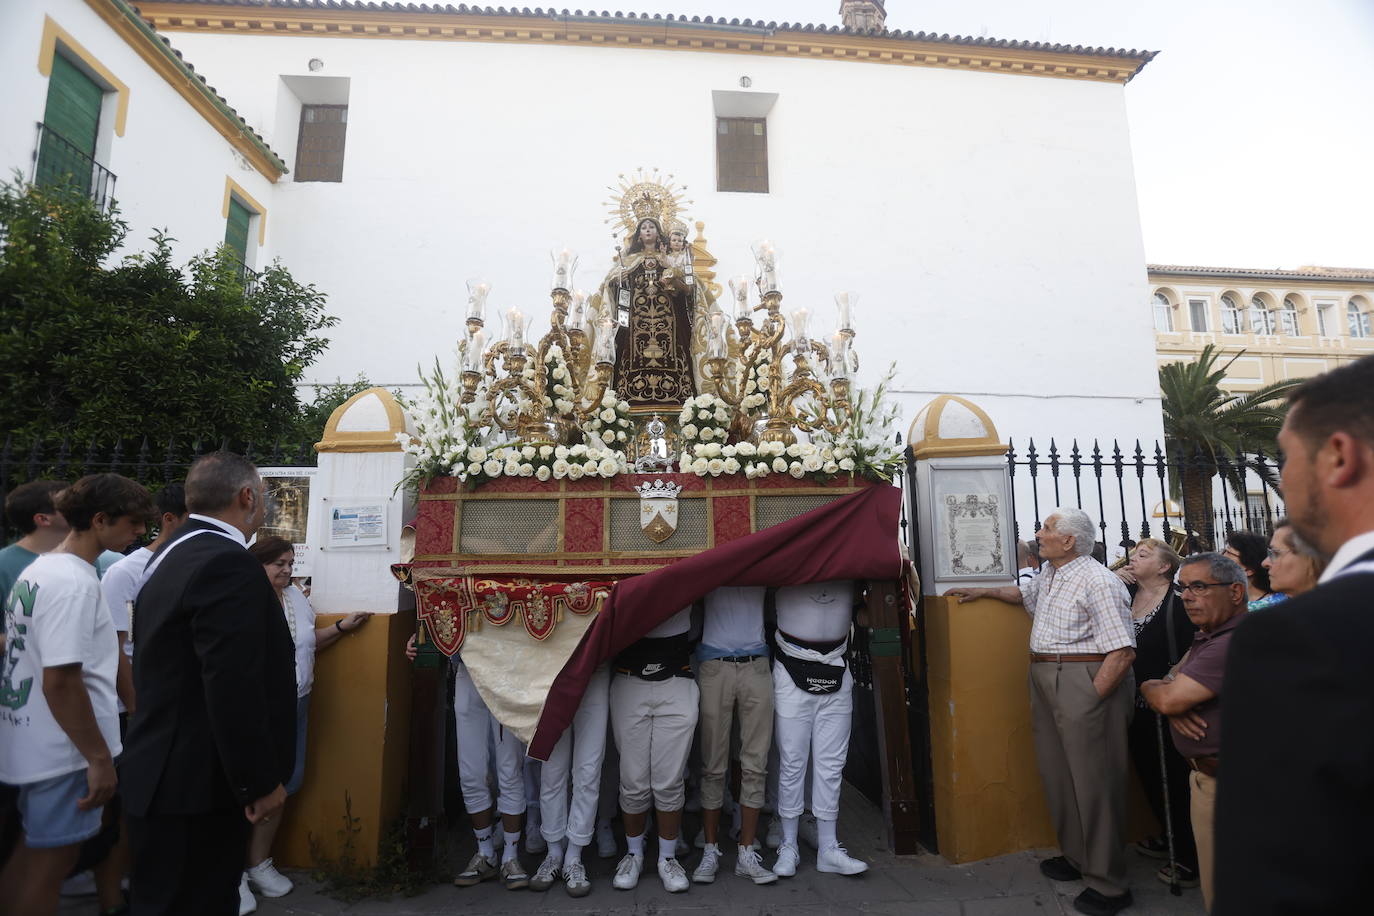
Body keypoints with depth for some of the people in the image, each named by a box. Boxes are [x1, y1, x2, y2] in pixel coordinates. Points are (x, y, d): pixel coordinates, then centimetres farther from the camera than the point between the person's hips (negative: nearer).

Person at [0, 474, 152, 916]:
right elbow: (61, 682, -26)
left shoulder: (38, 570, 7)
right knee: (52, 861, 6)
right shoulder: (74, 582, -23)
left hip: (35, 744, 9)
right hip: (64, 751, -9)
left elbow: (37, 657, 14)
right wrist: (100, 757, -19)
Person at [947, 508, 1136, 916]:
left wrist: (1089, 699, -19)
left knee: (1093, 782, 0)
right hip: (1045, 682, 9)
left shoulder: (1098, 582, -17)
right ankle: (1076, 857, 35)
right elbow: (1023, 593, 35)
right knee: (1057, 774, 17)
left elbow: (1123, 651, -20)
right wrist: (981, 592, 33)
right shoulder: (1048, 576, 11)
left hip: (1086, 683, -9)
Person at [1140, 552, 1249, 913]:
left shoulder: (1237, 643, -23)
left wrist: (1151, 688, -2)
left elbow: (1168, 698, -25)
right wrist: (1174, 704, -10)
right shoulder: (1208, 637, 11)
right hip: (1205, 774, 9)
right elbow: (1167, 688, 13)